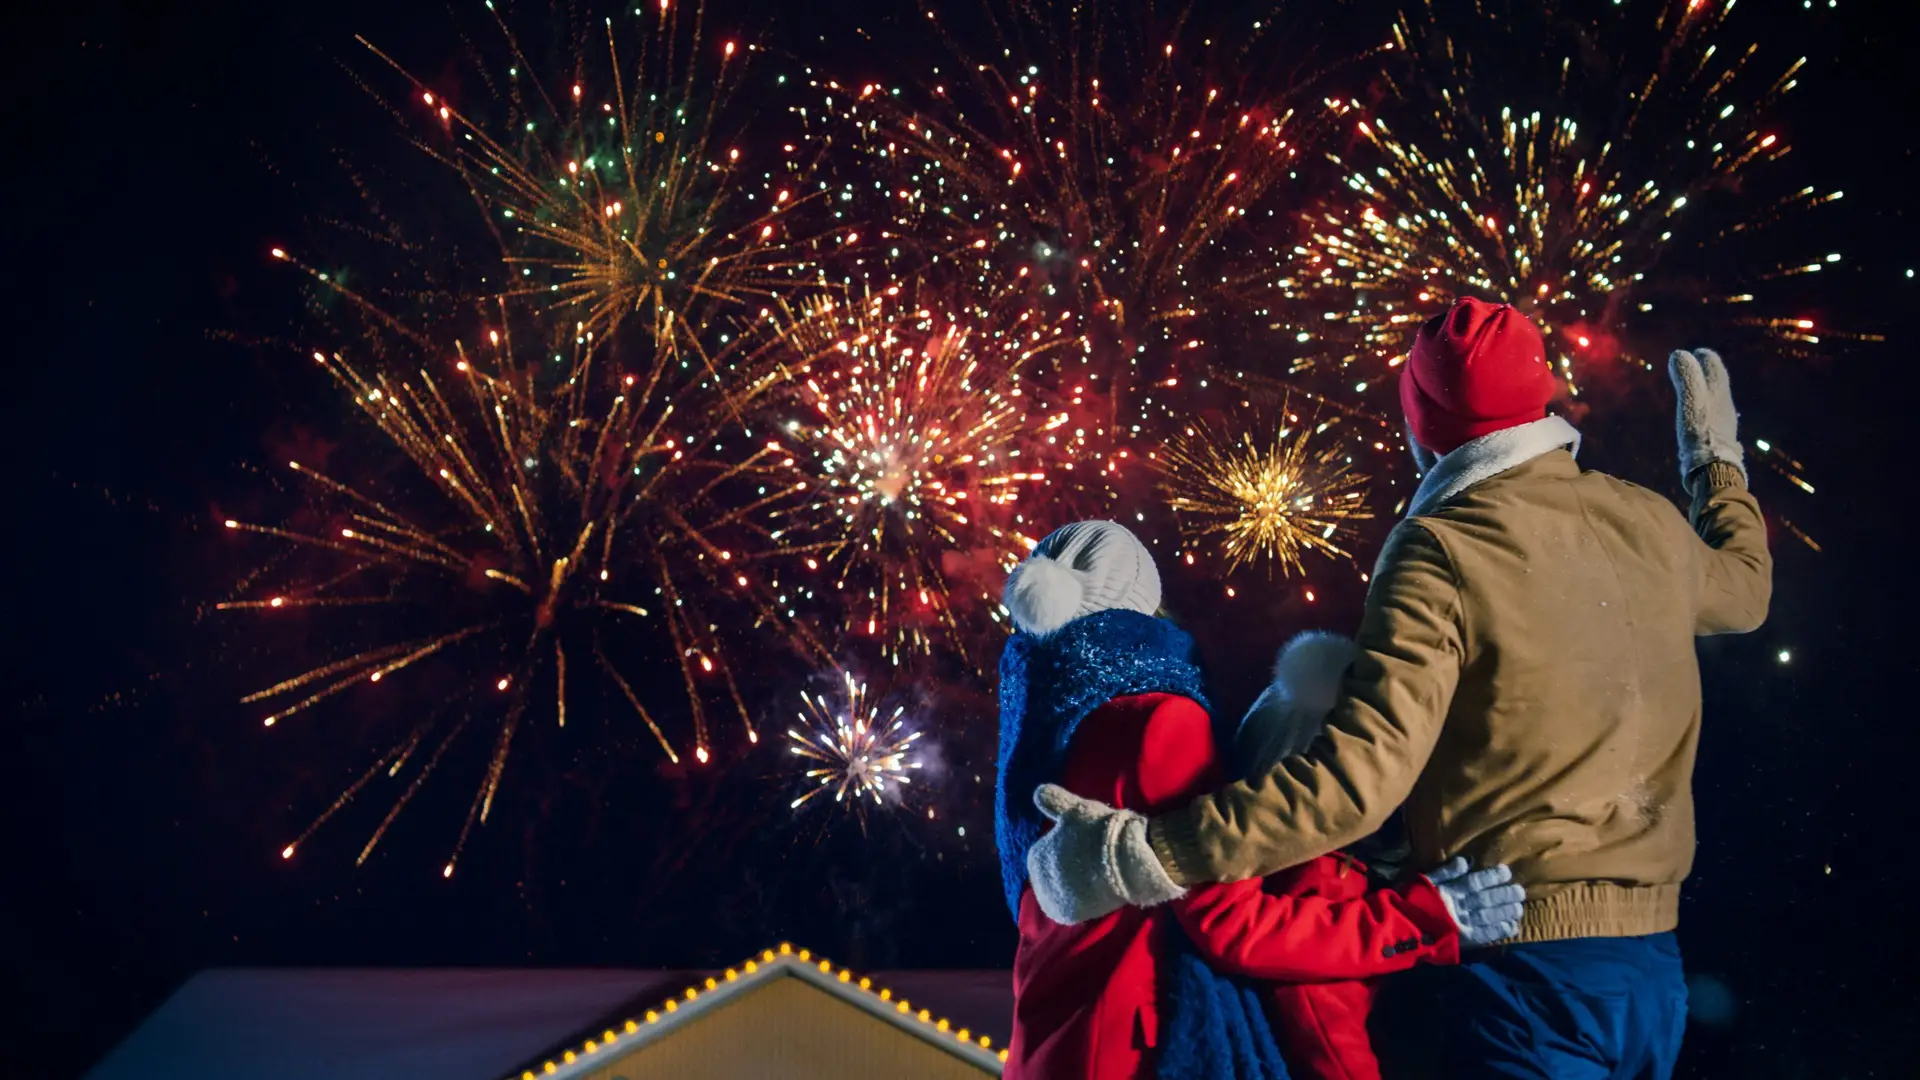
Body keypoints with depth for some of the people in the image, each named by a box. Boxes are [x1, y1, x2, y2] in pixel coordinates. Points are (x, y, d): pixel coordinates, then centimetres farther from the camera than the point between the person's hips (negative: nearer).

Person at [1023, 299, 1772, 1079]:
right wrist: (1716, 458, 49)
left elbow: (1361, 773, -24)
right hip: (1651, 965, 7)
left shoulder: (1444, 552, -13)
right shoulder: (1648, 526, 7)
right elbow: (1744, 584, 32)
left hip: (1526, 963, -7)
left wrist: (1146, 855, -25)